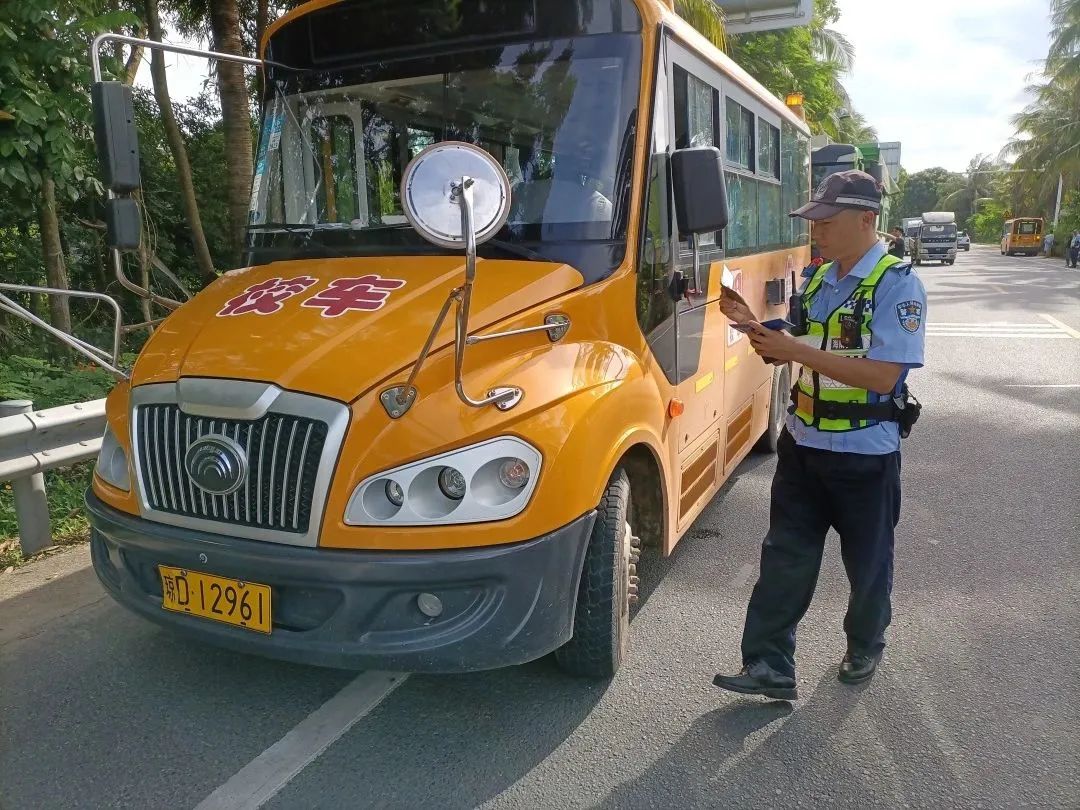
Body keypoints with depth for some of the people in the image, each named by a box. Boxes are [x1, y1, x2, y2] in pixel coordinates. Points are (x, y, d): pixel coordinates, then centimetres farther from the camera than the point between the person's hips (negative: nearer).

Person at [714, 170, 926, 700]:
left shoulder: (897, 285, -14)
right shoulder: (818, 280, 7)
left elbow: (883, 375, -24)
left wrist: (797, 351, -27)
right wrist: (757, 329, -5)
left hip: (864, 454, -6)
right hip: (803, 443, 6)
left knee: (867, 561, 14)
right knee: (784, 557, 4)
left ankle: (865, 647, 39)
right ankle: (770, 668, 10)